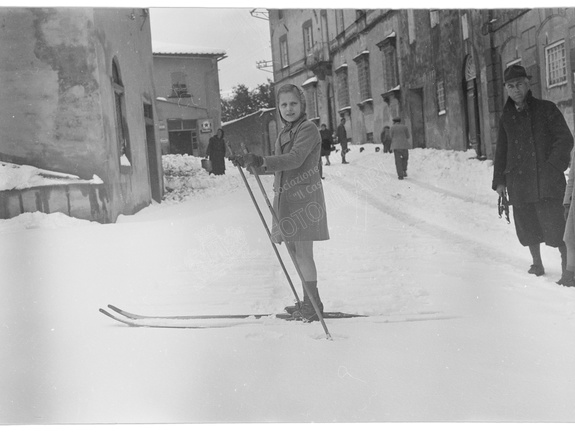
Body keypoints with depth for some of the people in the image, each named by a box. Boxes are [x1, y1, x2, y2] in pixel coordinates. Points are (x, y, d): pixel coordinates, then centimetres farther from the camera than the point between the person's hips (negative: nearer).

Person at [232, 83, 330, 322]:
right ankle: (308, 302, 24)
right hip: (285, 196, 9)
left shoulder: (308, 129, -10)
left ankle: (313, 304, 1)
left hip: (304, 195, -9)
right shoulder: (285, 133, 18)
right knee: (294, 250, 13)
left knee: (302, 251, -8)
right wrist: (250, 162, 15)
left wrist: (262, 161, -38)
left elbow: (295, 159, -26)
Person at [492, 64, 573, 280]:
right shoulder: (506, 118, 13)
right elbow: (501, 151, 19)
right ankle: (537, 264, 24)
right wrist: (499, 180, 12)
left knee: (553, 225, -10)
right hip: (518, 182, 4)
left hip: (546, 181, -4)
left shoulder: (546, 109, 1)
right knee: (527, 226, 8)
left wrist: (552, 167, -14)